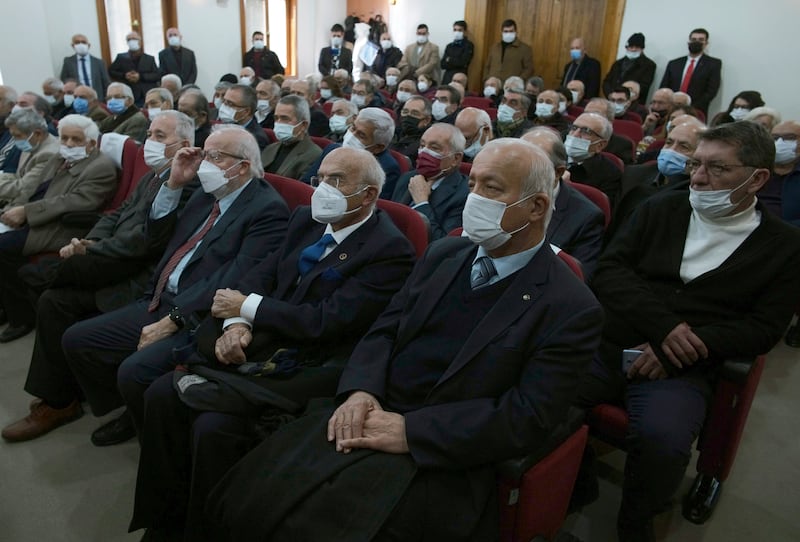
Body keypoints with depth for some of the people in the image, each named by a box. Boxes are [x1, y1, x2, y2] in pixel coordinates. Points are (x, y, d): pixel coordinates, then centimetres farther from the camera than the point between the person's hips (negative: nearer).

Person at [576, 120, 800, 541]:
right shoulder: (660, 210, 11)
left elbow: (763, 329, 2)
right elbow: (608, 272, 3)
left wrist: (682, 346, -14)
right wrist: (664, 325, -13)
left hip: (681, 370, -2)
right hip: (606, 347, 2)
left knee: (663, 439, -31)